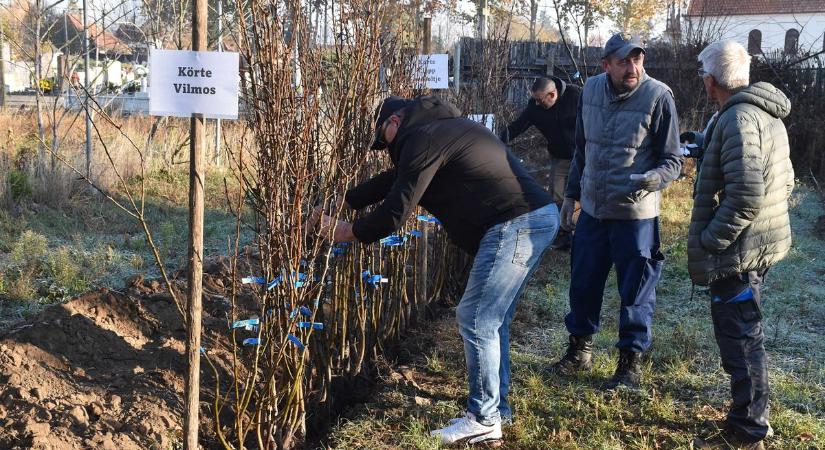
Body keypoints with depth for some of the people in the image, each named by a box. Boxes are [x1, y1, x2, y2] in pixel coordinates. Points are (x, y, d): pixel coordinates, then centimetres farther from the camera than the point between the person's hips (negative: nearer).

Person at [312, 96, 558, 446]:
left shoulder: (422, 138, -7)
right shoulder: (440, 128, 25)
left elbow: (396, 211, -9)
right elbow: (394, 180, 31)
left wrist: (347, 232, 6)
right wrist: (341, 202, 32)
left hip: (515, 224, -11)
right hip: (537, 216, 11)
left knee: (476, 320, -4)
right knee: (492, 319, 16)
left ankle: (484, 420, 4)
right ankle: (497, 407, 24)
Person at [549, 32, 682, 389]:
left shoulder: (658, 96, -13)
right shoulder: (592, 90, 2)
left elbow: (673, 159, -9)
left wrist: (651, 179, -29)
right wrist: (571, 195, 16)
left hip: (636, 214, -5)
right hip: (592, 209, 5)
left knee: (635, 292, 5)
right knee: (583, 283, 15)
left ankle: (631, 361, 21)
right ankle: (580, 350, 33)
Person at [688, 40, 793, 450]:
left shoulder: (738, 120, -21)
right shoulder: (768, 115, 11)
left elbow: (745, 196, -28)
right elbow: (785, 181, 19)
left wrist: (708, 240, -20)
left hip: (738, 248, -10)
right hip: (764, 241, 10)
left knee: (739, 335, 0)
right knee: (746, 331, 22)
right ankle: (752, 412, 37)